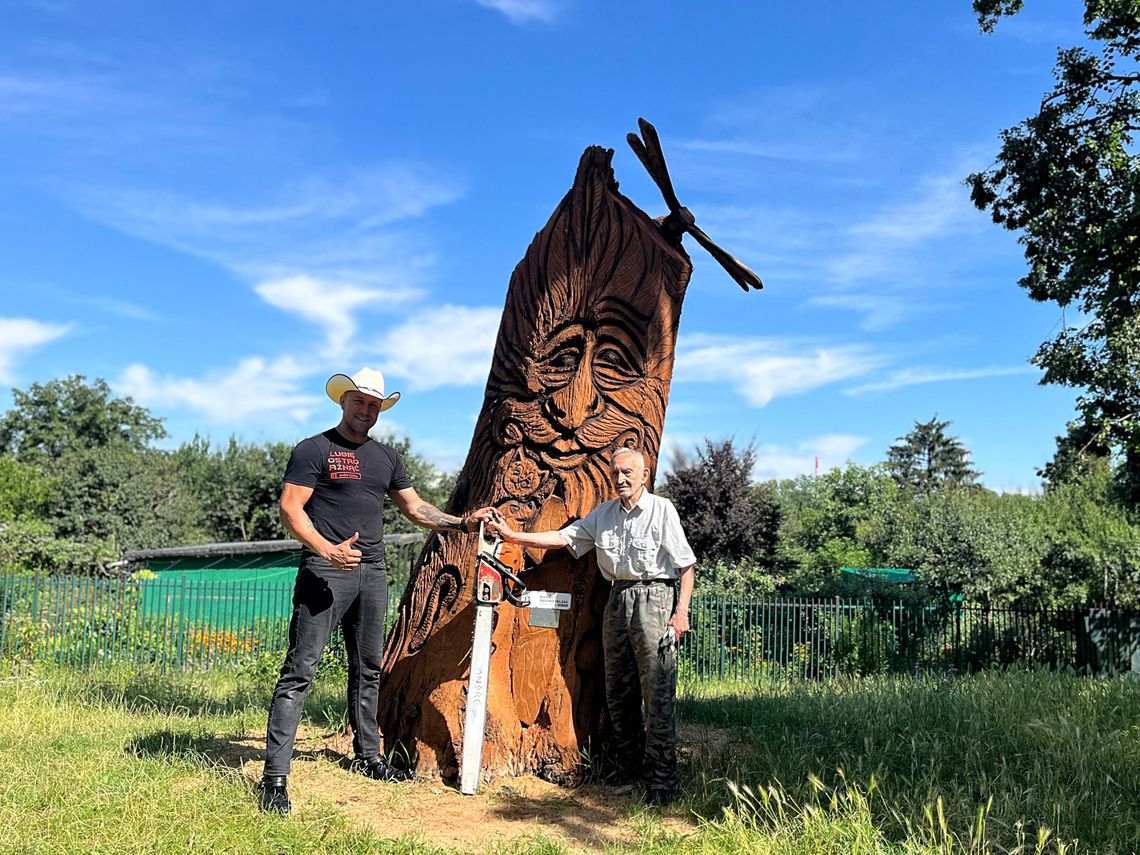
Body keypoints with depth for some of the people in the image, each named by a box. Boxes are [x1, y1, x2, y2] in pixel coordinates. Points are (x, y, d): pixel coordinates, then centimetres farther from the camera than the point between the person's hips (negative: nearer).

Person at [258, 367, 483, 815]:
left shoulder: (386, 458, 17)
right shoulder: (314, 450, -2)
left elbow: (415, 508, 22)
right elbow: (290, 509, -9)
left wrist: (460, 523, 10)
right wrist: (328, 550, -23)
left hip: (372, 573, 7)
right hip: (325, 571, -6)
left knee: (368, 670, 15)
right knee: (300, 670, -9)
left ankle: (368, 757, 28)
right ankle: (274, 776, -7)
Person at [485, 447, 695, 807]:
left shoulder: (662, 509, -2)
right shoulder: (603, 514, 14)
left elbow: (686, 564, -2)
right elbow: (562, 538, 9)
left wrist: (681, 611, -10)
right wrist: (513, 535, 1)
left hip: (653, 598, -6)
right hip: (617, 600, 6)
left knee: (657, 694, -7)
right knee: (618, 693, 10)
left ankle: (662, 779, -1)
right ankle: (629, 771, 22)